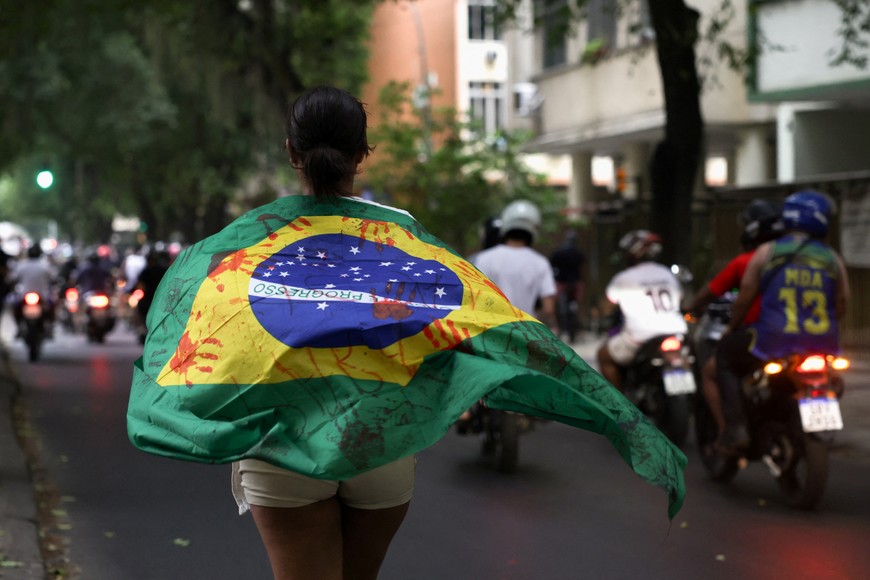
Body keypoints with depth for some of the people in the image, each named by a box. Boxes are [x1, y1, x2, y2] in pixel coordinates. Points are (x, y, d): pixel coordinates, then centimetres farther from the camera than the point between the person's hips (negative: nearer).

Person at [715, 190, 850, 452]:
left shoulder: (767, 252, 1)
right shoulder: (832, 258, 7)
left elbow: (745, 296, 2)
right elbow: (841, 305, 8)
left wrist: (732, 328, 18)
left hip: (774, 342, -3)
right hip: (823, 348, 3)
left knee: (725, 355, 21)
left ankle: (735, 428, 6)